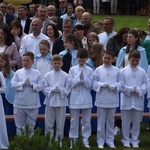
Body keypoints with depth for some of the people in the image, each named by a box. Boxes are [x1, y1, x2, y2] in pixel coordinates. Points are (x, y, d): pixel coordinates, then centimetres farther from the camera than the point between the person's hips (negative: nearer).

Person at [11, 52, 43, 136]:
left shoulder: (37, 73, -1)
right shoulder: (18, 72, 2)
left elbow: (40, 86, -6)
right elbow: (13, 85, -4)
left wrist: (31, 84, -20)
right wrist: (23, 83, -17)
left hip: (33, 104, -1)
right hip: (20, 103, 1)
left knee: (31, 125, 11)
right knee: (20, 125, 9)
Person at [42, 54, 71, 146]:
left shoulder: (65, 76, -1)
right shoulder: (47, 76, 1)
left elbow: (68, 89, -3)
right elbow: (44, 88, -2)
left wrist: (60, 90, -19)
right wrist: (52, 89, -18)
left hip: (61, 102, -1)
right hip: (50, 101, 1)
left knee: (60, 124, 7)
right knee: (48, 124, 5)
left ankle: (59, 141, 18)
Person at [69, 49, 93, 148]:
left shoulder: (89, 70, 2)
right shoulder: (72, 70, 2)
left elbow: (89, 85, -4)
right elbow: (71, 84, -4)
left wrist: (83, 77, -16)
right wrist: (79, 77, -16)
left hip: (86, 98, 1)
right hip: (75, 98, 0)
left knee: (86, 120, 5)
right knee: (74, 120, 4)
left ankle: (86, 139, 13)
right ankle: (73, 139, 10)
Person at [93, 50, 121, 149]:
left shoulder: (116, 70, 2)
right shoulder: (98, 70, 0)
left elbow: (120, 83, 2)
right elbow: (95, 83, 0)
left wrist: (114, 86, -17)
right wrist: (102, 85, -17)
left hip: (113, 99, 1)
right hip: (101, 99, -1)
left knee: (110, 121, 9)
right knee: (101, 121, 4)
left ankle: (110, 140, 19)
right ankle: (100, 141, 13)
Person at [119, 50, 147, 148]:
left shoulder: (142, 72, 2)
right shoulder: (123, 71, -2)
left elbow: (145, 85, 1)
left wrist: (139, 90, -18)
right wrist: (130, 89, -18)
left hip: (138, 101, 1)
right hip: (126, 100, -1)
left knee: (136, 122, 7)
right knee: (126, 121, 5)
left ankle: (135, 140, 17)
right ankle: (126, 140, 16)